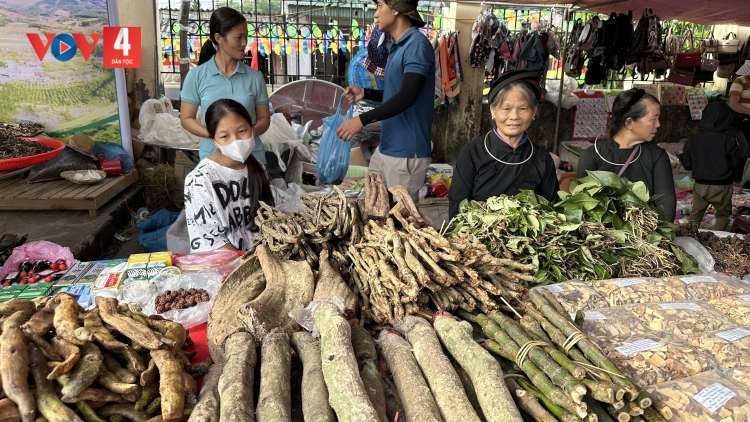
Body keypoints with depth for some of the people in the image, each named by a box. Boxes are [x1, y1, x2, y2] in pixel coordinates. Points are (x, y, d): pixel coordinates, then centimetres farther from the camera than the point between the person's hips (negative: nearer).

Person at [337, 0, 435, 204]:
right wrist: (365, 93, 12)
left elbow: (406, 96, -25)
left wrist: (363, 119, -25)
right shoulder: (397, 46, 16)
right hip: (386, 148, 10)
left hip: (406, 152, -9)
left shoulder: (417, 45, -15)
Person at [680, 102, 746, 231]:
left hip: (700, 186, 2)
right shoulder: (729, 140, -13)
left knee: (695, 216, 15)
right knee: (723, 216, 16)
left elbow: (687, 165, 0)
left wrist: (681, 158, 19)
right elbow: (737, 163, -7)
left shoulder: (692, 140, -3)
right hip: (722, 187, -2)